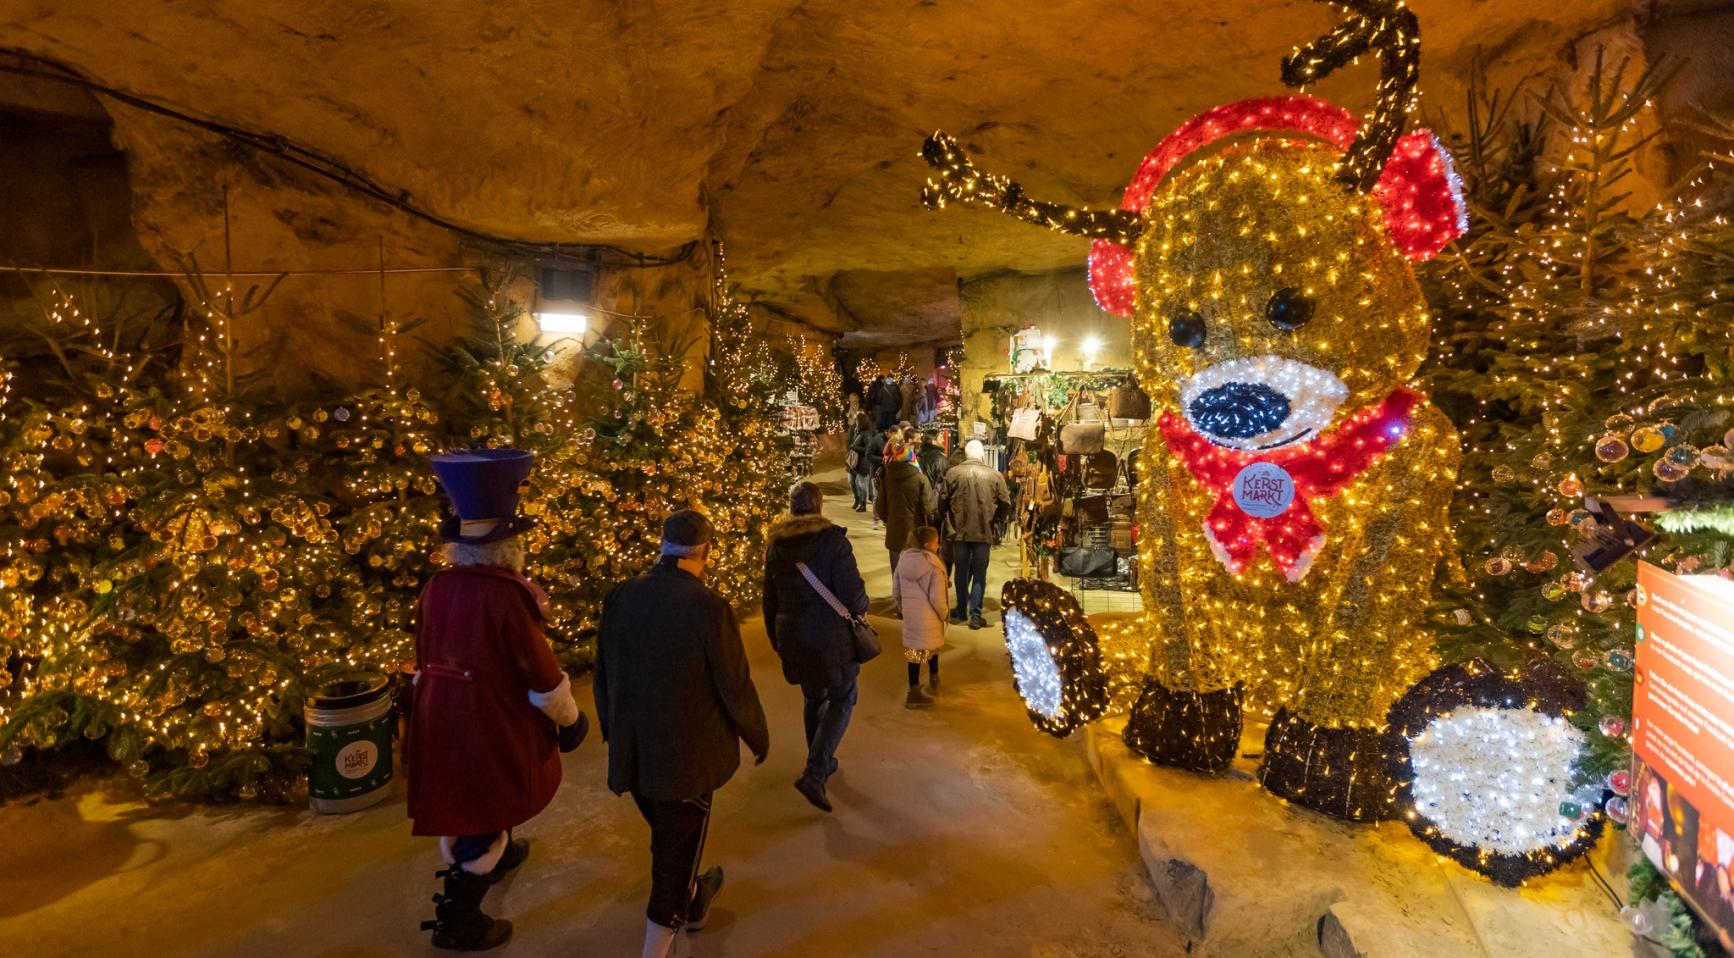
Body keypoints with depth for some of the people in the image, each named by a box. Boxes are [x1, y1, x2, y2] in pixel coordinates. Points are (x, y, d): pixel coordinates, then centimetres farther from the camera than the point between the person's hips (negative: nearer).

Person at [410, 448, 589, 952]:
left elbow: (426, 659, 9)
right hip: (493, 719, -7)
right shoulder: (506, 594, -25)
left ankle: (495, 854, 52)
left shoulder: (436, 587, -5)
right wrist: (570, 720, -3)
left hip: (441, 715, 7)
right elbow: (539, 672, -18)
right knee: (485, 810, 10)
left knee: (462, 803, 27)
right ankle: (457, 920, 22)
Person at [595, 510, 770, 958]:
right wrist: (759, 737, 3)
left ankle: (693, 902, 52)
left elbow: (604, 674, 4)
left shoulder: (621, 597, -7)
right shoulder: (708, 607, -23)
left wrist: (614, 731, 21)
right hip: (688, 754, -6)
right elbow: (735, 687, -15)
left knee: (668, 836, 28)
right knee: (678, 850, 10)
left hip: (632, 751, 6)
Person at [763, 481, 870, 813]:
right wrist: (861, 609, 5)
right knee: (842, 701, 9)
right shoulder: (833, 540, -17)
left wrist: (775, 638, 23)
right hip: (832, 637, -5)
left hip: (792, 637, 5)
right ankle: (814, 773, -4)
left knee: (813, 698, 23)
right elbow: (852, 594, -18)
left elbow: (770, 598, 10)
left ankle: (822, 764, 37)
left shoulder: (775, 546, 2)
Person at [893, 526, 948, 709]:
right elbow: (937, 598, -19)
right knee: (931, 648, 16)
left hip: (910, 615, 5)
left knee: (914, 651, 13)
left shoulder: (903, 560, 1)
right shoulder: (933, 565, -18)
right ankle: (934, 682, 32)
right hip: (928, 617, -5)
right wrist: (944, 614, -2)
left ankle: (915, 692, 18)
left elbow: (895, 591, 8)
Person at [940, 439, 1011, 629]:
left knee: (961, 571, 15)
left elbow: (943, 501, -3)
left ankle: (961, 610, 24)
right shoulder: (995, 476, -4)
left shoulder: (952, 473, -5)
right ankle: (975, 614, 3)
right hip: (984, 531, -1)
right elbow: (1005, 504, -3)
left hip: (959, 530, 1)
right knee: (979, 573, 7)